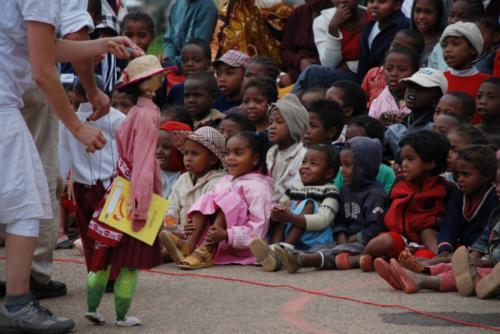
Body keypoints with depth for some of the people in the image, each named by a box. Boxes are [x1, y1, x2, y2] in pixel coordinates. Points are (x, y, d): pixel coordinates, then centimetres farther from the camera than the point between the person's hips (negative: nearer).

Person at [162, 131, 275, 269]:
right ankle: (190, 244, -25)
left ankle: (206, 251, -34)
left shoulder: (257, 186, -11)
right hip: (222, 243, 8)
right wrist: (194, 227, -2)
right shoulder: (225, 181, 16)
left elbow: (259, 227, -20)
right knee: (206, 200, -4)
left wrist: (226, 235, -30)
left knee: (229, 200, -24)